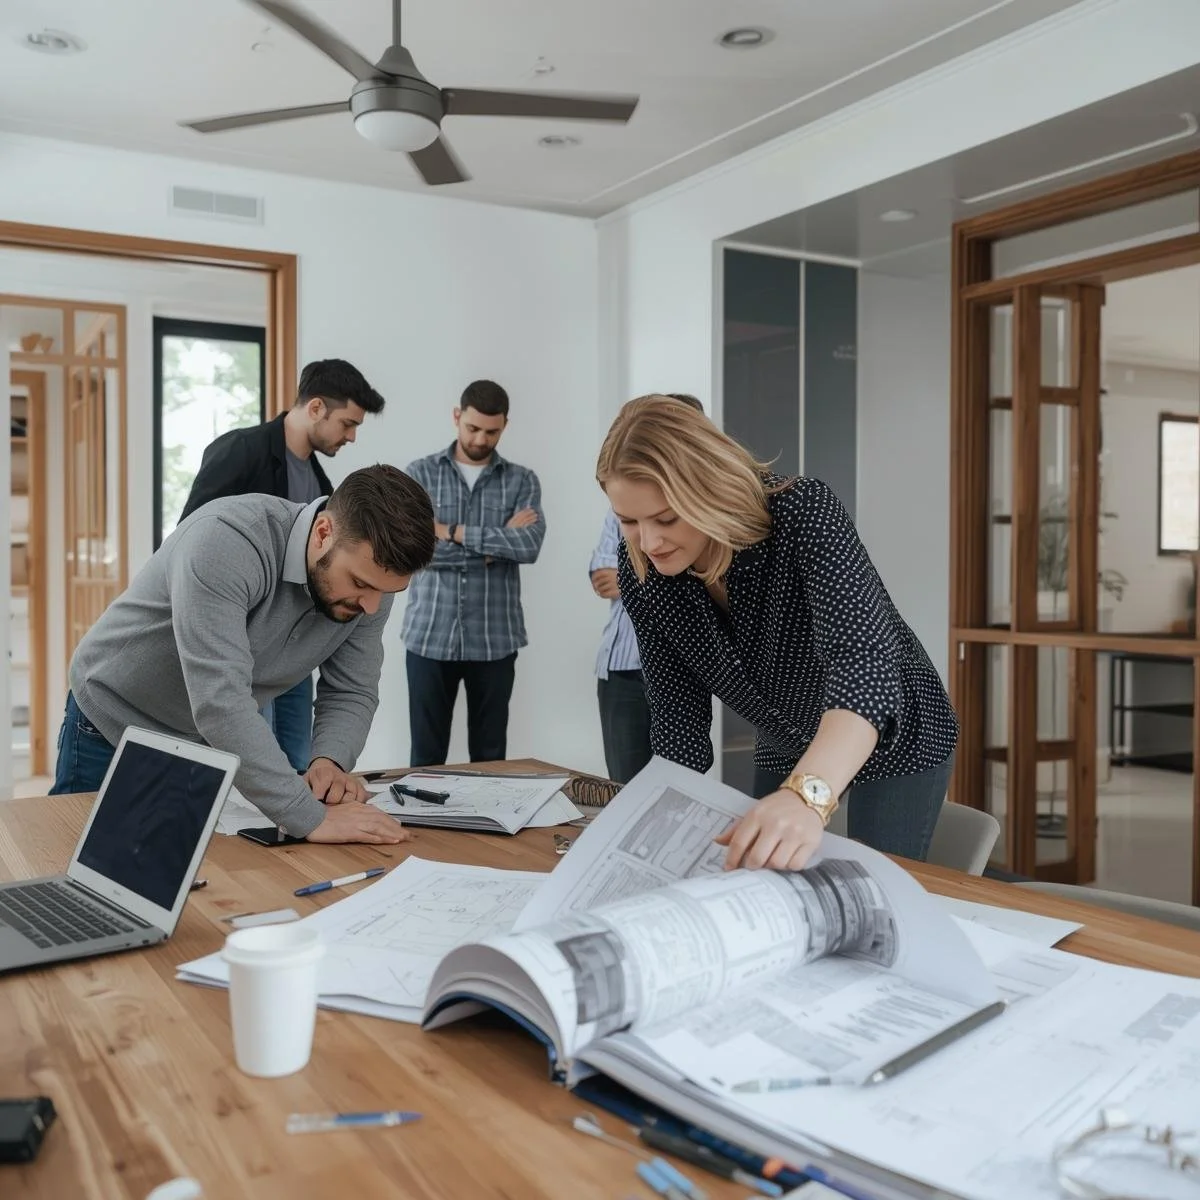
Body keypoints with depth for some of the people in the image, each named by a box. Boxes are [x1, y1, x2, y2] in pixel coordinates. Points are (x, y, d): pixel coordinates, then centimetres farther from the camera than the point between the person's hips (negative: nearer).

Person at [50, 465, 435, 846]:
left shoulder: (372, 576, -17)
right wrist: (310, 818, -47)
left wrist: (330, 761, -30)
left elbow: (351, 693, -9)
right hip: (115, 725, -4)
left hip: (213, 740, 5)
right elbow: (218, 699, -44)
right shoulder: (226, 540, -37)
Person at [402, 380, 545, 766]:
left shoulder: (522, 481, 6)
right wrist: (498, 542, -10)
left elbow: (530, 544, -12)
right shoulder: (420, 474, 4)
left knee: (490, 755, 9)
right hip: (430, 635, 0)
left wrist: (455, 532, -13)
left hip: (495, 638, 1)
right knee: (427, 756, 7)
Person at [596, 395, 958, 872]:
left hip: (893, 742, -4)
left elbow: (863, 658, -47)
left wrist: (807, 796, -63)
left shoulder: (803, 514, -34)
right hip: (787, 753, 5)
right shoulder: (641, 573, -18)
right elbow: (675, 708, -12)